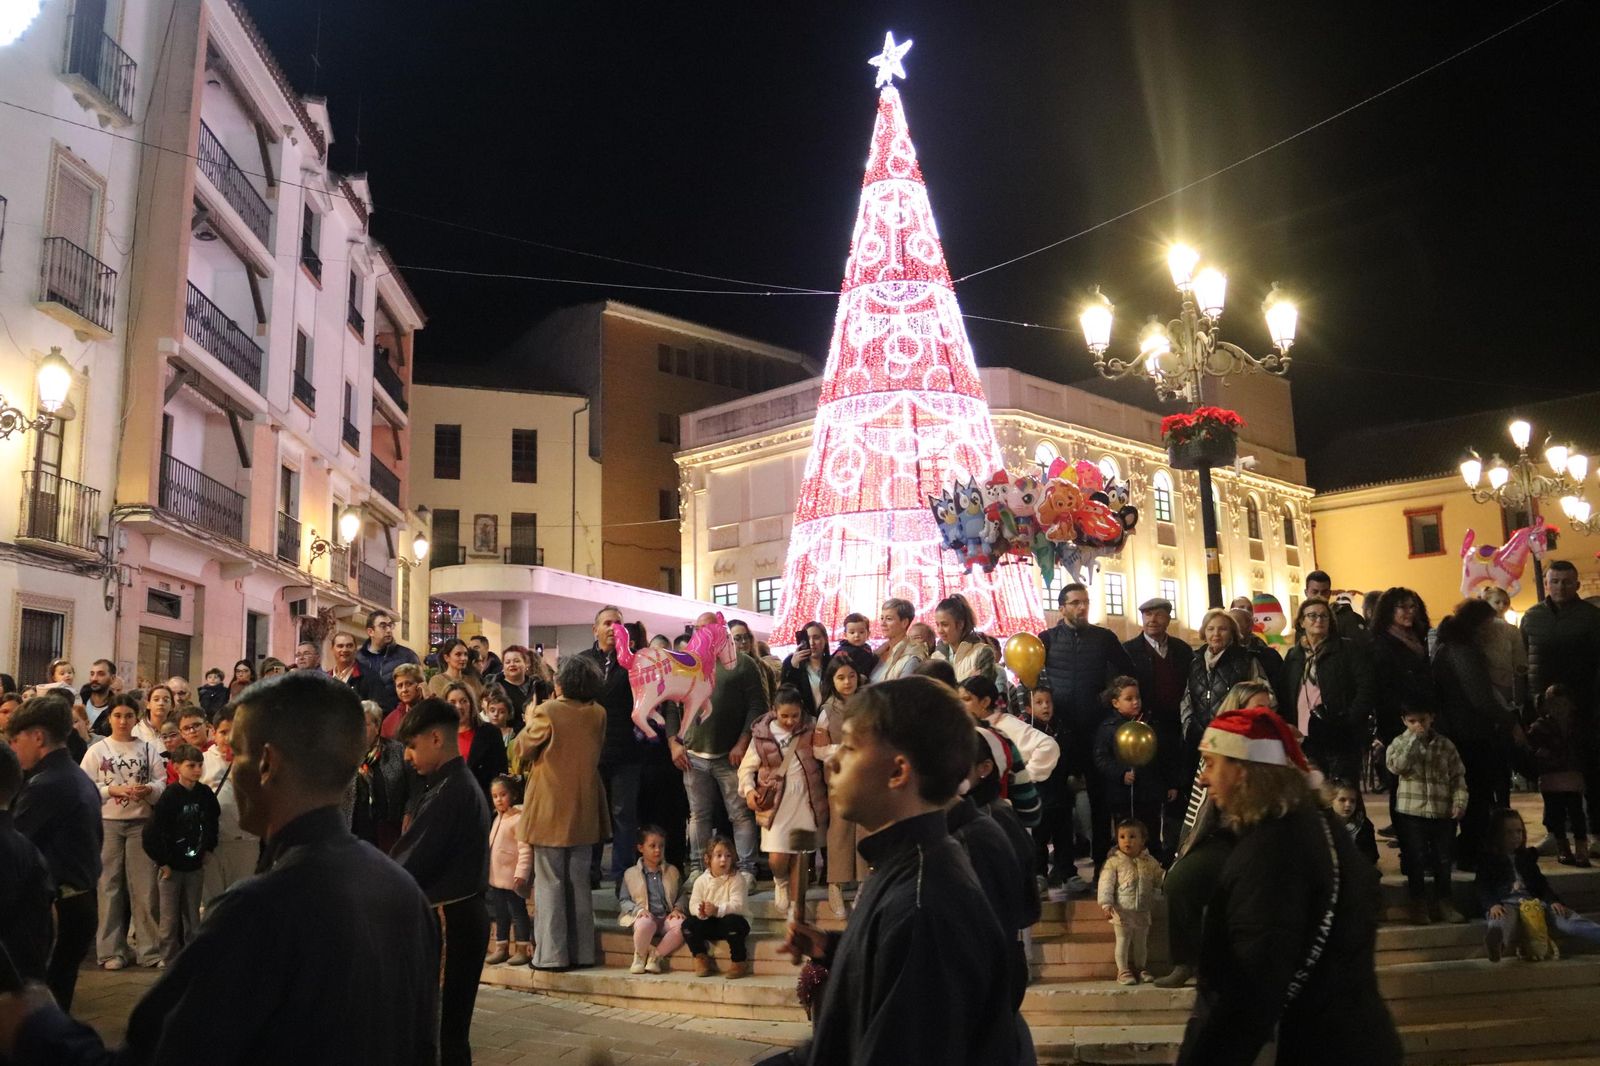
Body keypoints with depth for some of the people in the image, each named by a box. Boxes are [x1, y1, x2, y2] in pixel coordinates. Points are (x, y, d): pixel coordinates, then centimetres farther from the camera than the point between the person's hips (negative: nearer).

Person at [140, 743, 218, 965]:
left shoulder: (205, 794, -1)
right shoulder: (169, 797, -15)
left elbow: (212, 823, 17)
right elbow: (151, 833, -14)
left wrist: (208, 849, 11)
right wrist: (162, 862, -11)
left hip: (195, 866, 4)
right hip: (172, 866, -4)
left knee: (193, 916, 11)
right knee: (170, 919, 3)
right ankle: (170, 961, 14)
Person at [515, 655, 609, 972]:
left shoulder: (548, 712, -15)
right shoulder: (598, 714, 0)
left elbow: (522, 750, -3)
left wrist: (531, 721, 11)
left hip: (550, 809, -4)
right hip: (584, 810, 5)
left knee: (549, 882, 3)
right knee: (579, 882, 12)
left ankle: (552, 954, 3)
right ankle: (581, 952, 15)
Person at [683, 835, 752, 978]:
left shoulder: (736, 879, -11)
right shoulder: (701, 880, 0)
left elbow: (737, 905, -23)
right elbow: (693, 904, -8)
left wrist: (717, 910, -38)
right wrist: (700, 911, -33)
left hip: (731, 920, -3)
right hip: (710, 924, 3)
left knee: (732, 921, -36)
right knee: (688, 923, -19)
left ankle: (739, 960, -14)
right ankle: (701, 958, 3)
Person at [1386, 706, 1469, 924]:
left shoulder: (1445, 744, 6)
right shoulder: (1400, 743, 0)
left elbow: (1458, 775, 8)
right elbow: (1396, 766, -19)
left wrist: (1459, 801, -6)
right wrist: (1414, 739, -18)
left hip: (1443, 812, 2)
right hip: (1411, 812, -2)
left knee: (1443, 860, 9)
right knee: (1416, 860, 2)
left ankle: (1443, 903, 22)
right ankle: (1419, 905, 13)